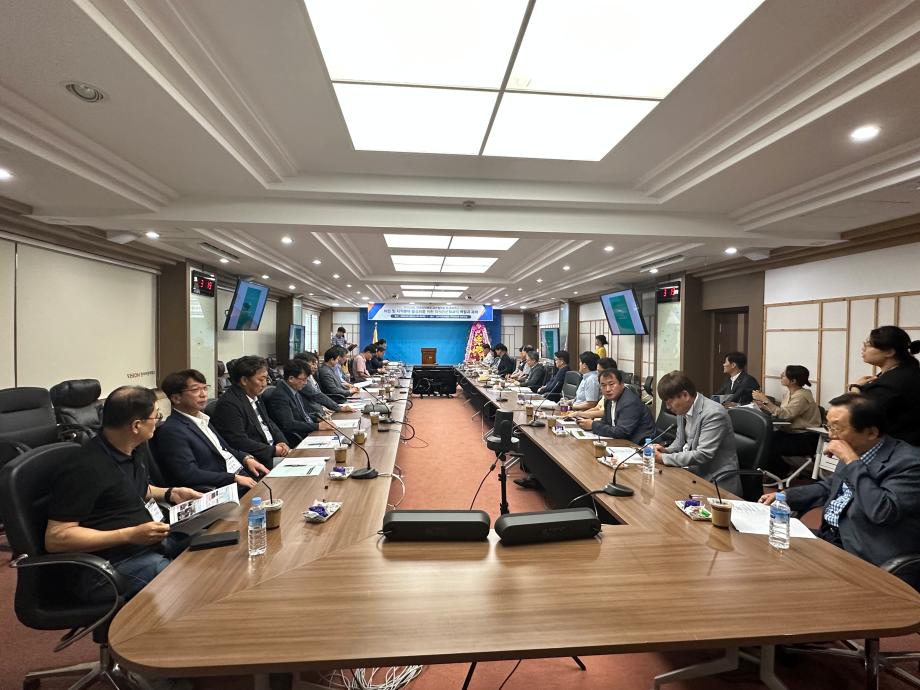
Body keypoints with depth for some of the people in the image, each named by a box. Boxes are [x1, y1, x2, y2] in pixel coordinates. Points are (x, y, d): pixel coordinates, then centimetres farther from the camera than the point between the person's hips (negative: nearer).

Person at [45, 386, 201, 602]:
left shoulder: (138, 448, 8)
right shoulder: (85, 468, -20)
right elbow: (55, 538, -18)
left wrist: (170, 493, 8)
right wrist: (131, 535, -25)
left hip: (152, 540, 9)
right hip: (110, 565, -9)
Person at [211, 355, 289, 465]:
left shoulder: (255, 397, 13)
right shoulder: (229, 404, -15)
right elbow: (239, 442, -21)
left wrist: (282, 442, -1)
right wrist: (273, 451, -18)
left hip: (271, 451, 9)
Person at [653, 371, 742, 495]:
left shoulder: (714, 413, -19)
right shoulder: (683, 409, 5)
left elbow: (703, 455, -24)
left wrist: (664, 458, -20)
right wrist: (666, 450, -3)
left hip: (718, 483, -7)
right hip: (694, 474, 7)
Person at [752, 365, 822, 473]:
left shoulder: (802, 396, -19)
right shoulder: (789, 392, 7)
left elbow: (784, 415, -29)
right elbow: (780, 413, 5)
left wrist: (765, 400, -28)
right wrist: (763, 406, -8)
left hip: (805, 439, -8)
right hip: (790, 432, 8)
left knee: (770, 446, -23)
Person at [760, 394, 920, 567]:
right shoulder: (858, 451, 6)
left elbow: (882, 512, -30)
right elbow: (829, 486, 21)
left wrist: (852, 462, -24)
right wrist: (784, 496, 9)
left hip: (860, 554, -7)